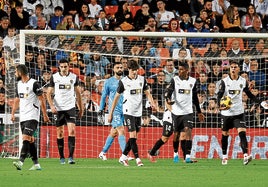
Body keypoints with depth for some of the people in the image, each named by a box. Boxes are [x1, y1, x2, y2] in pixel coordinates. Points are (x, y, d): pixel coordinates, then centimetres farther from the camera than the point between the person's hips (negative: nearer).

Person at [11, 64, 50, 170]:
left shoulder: (34, 84, -10)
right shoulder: (19, 84, 14)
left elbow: (42, 100, -9)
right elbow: (17, 100, 24)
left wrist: (45, 114, -11)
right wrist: (13, 113, 18)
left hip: (32, 117, -8)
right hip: (23, 117, 8)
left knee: (26, 138, -18)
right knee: (30, 141, 8)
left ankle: (20, 162, -29)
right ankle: (36, 164, 12)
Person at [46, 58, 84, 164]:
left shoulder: (74, 77, 4)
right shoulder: (54, 77, 1)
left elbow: (78, 93, 13)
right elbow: (48, 93, 5)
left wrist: (81, 109, 13)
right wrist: (52, 106, -10)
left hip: (70, 108, 0)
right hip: (58, 108, 0)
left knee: (72, 130, -13)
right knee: (60, 133, 4)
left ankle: (71, 157, -13)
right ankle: (61, 157, 14)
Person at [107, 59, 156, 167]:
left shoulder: (142, 80, 7)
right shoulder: (123, 81, -2)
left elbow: (147, 93, 11)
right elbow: (117, 97, 4)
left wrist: (152, 102, -12)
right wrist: (111, 113, 4)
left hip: (138, 112, 4)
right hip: (128, 111, -4)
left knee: (133, 137, 6)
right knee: (132, 136, -13)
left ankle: (123, 157, 17)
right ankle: (137, 159, -13)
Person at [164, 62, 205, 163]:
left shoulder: (193, 81, 6)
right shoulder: (175, 80, 0)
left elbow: (195, 98, 17)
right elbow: (168, 91, -11)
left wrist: (199, 112, 20)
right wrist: (168, 99, -34)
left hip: (188, 112, 0)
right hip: (176, 111, 0)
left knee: (188, 131, -16)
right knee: (177, 133, 9)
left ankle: (188, 156, -19)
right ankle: (176, 153, 33)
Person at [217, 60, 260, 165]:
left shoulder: (243, 81, 3)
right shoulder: (224, 81, -5)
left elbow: (249, 94, 15)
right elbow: (219, 95, -10)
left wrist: (259, 102, 5)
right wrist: (220, 105, -29)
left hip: (239, 112, 0)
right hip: (226, 112, 0)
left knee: (242, 132, -16)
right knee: (225, 135, 10)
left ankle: (245, 156, -25)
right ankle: (224, 156, 25)